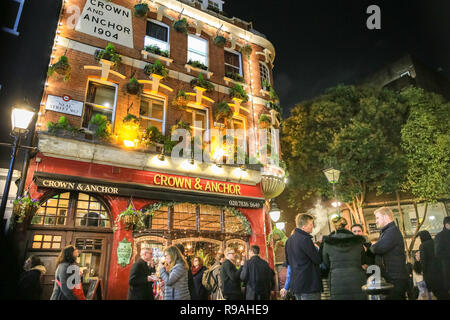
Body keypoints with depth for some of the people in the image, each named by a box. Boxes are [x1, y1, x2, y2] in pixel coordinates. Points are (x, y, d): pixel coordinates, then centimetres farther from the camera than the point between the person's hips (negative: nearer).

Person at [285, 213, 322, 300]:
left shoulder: (289, 240, 10)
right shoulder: (305, 239, -17)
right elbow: (318, 260, -13)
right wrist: (317, 248, 4)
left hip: (295, 284, 9)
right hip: (309, 284, -8)